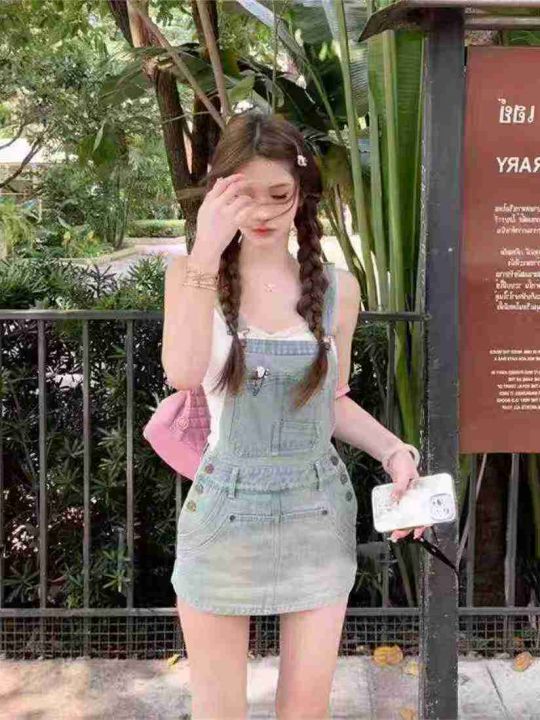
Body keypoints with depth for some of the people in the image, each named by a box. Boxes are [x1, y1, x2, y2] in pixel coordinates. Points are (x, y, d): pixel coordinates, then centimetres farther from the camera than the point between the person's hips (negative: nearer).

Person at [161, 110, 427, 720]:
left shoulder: (337, 287, -1)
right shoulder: (193, 274, -6)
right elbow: (183, 373, -25)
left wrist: (395, 452, -5)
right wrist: (207, 252, -28)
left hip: (320, 515, 2)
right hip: (226, 515, -1)